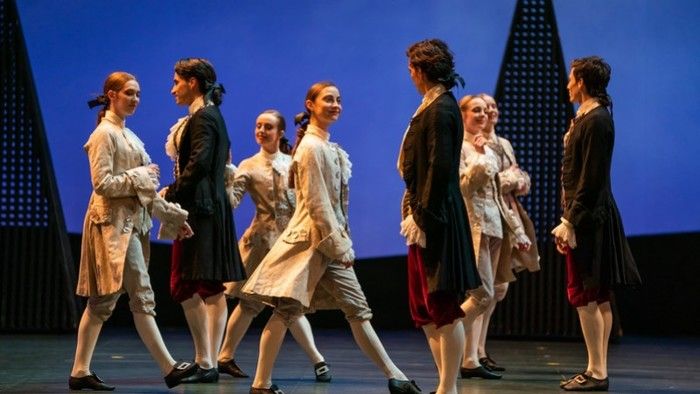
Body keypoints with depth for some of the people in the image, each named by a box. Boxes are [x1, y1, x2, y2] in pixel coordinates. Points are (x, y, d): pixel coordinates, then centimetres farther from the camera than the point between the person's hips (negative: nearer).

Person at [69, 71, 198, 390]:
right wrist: (141, 175, -9)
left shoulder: (128, 136, 19)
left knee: (102, 301, 8)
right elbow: (102, 184, -16)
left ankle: (80, 372, 10)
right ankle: (169, 368, -10)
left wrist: (173, 216, 13)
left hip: (132, 221, 9)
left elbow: (145, 188, 18)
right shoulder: (105, 134, -8)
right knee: (142, 297, -10)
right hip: (114, 222, -9)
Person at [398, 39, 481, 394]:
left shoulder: (440, 110, -15)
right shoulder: (434, 105, 14)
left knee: (443, 306, -4)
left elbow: (441, 168, -22)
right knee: (425, 307, 14)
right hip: (425, 214, 10)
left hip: (434, 216, -10)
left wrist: (422, 216, -20)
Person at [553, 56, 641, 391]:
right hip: (589, 217, 10)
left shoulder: (596, 121, -14)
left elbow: (591, 178, -20)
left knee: (584, 296, -8)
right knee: (598, 298, 11)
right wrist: (568, 220, 17)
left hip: (588, 218, -10)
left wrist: (571, 222, -21)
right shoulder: (586, 118, 16)